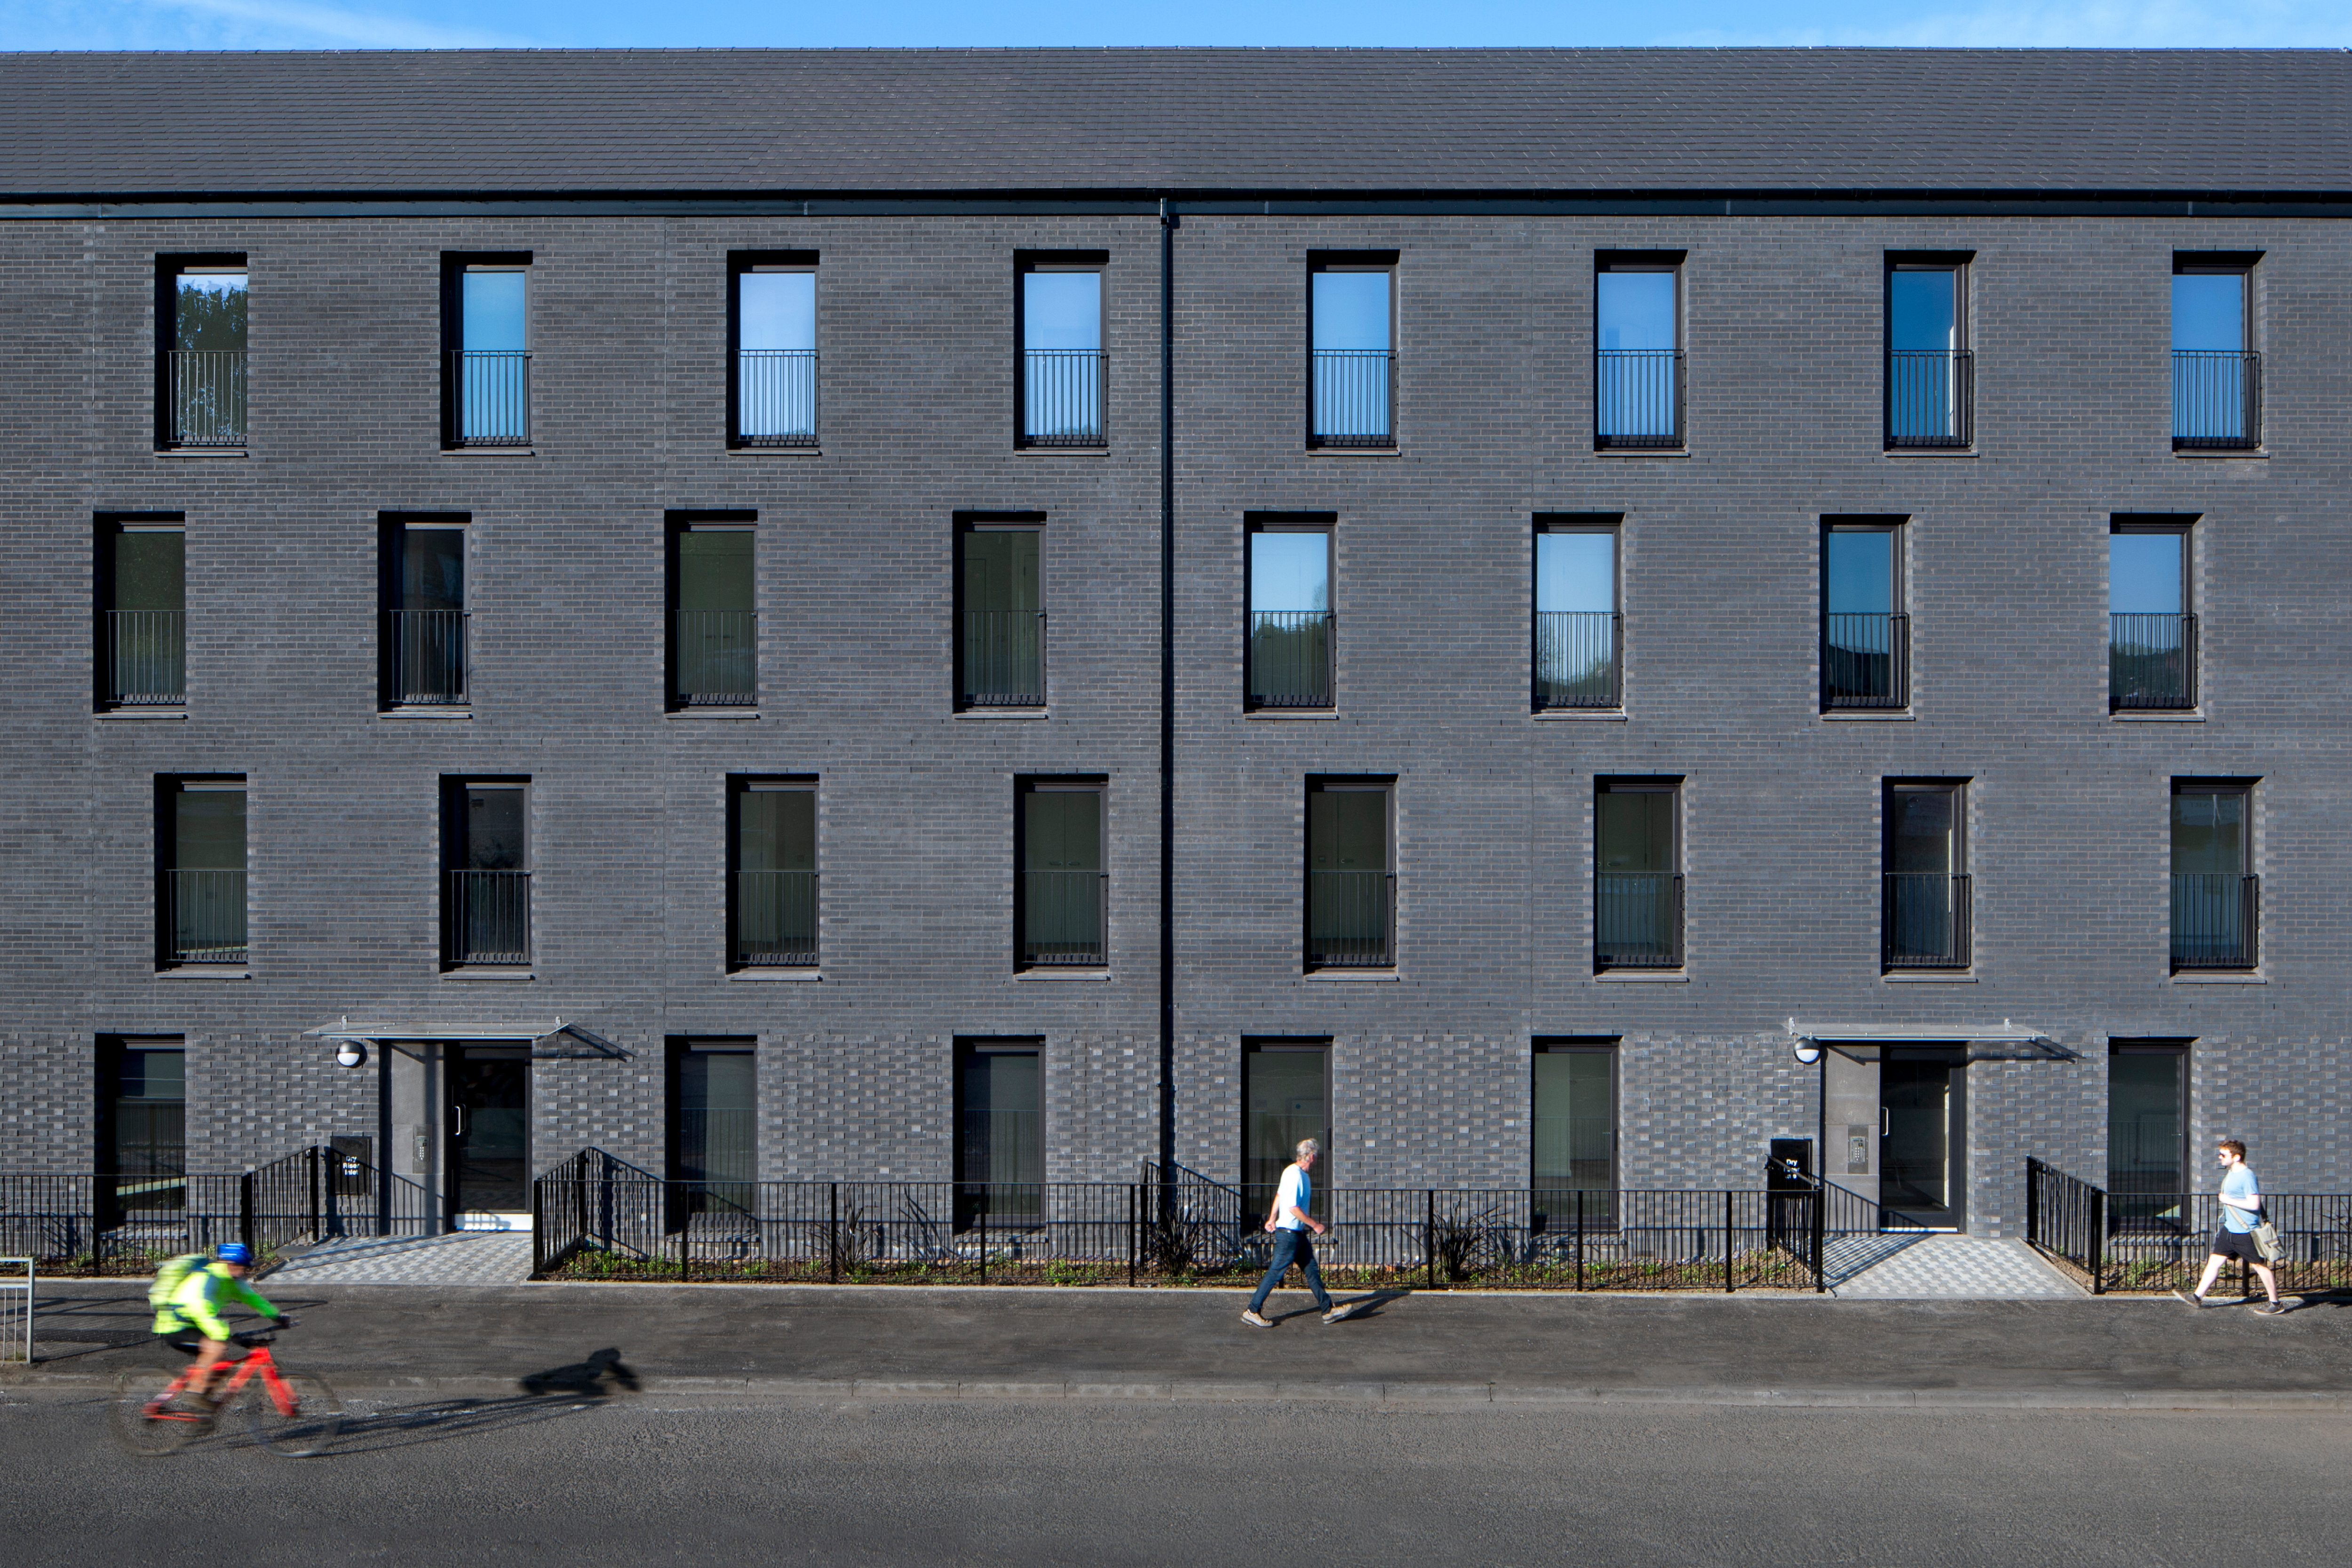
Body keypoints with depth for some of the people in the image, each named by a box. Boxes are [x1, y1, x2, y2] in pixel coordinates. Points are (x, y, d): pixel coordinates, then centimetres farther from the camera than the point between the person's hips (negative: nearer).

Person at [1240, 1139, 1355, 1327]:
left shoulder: (1293, 1171, 11)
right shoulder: (1296, 1176, -21)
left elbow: (1279, 1195, 21)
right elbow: (1294, 1208, -25)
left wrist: (1272, 1219, 27)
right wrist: (1315, 1225, -16)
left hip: (1298, 1233, 10)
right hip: (1289, 1233, -10)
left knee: (1312, 1270, 12)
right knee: (1276, 1273, -4)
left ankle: (1328, 1310, 18)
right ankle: (1252, 1312, 2)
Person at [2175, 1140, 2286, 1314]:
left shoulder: (2247, 1176, -19)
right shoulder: (2231, 1173, 10)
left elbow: (2254, 1204, -25)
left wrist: (2229, 1200, -19)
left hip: (2246, 1233, -9)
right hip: (2229, 1229, 9)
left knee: (2260, 1265, 4)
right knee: (2215, 1260, 8)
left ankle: (2275, 1303, 18)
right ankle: (2198, 1296, 12)